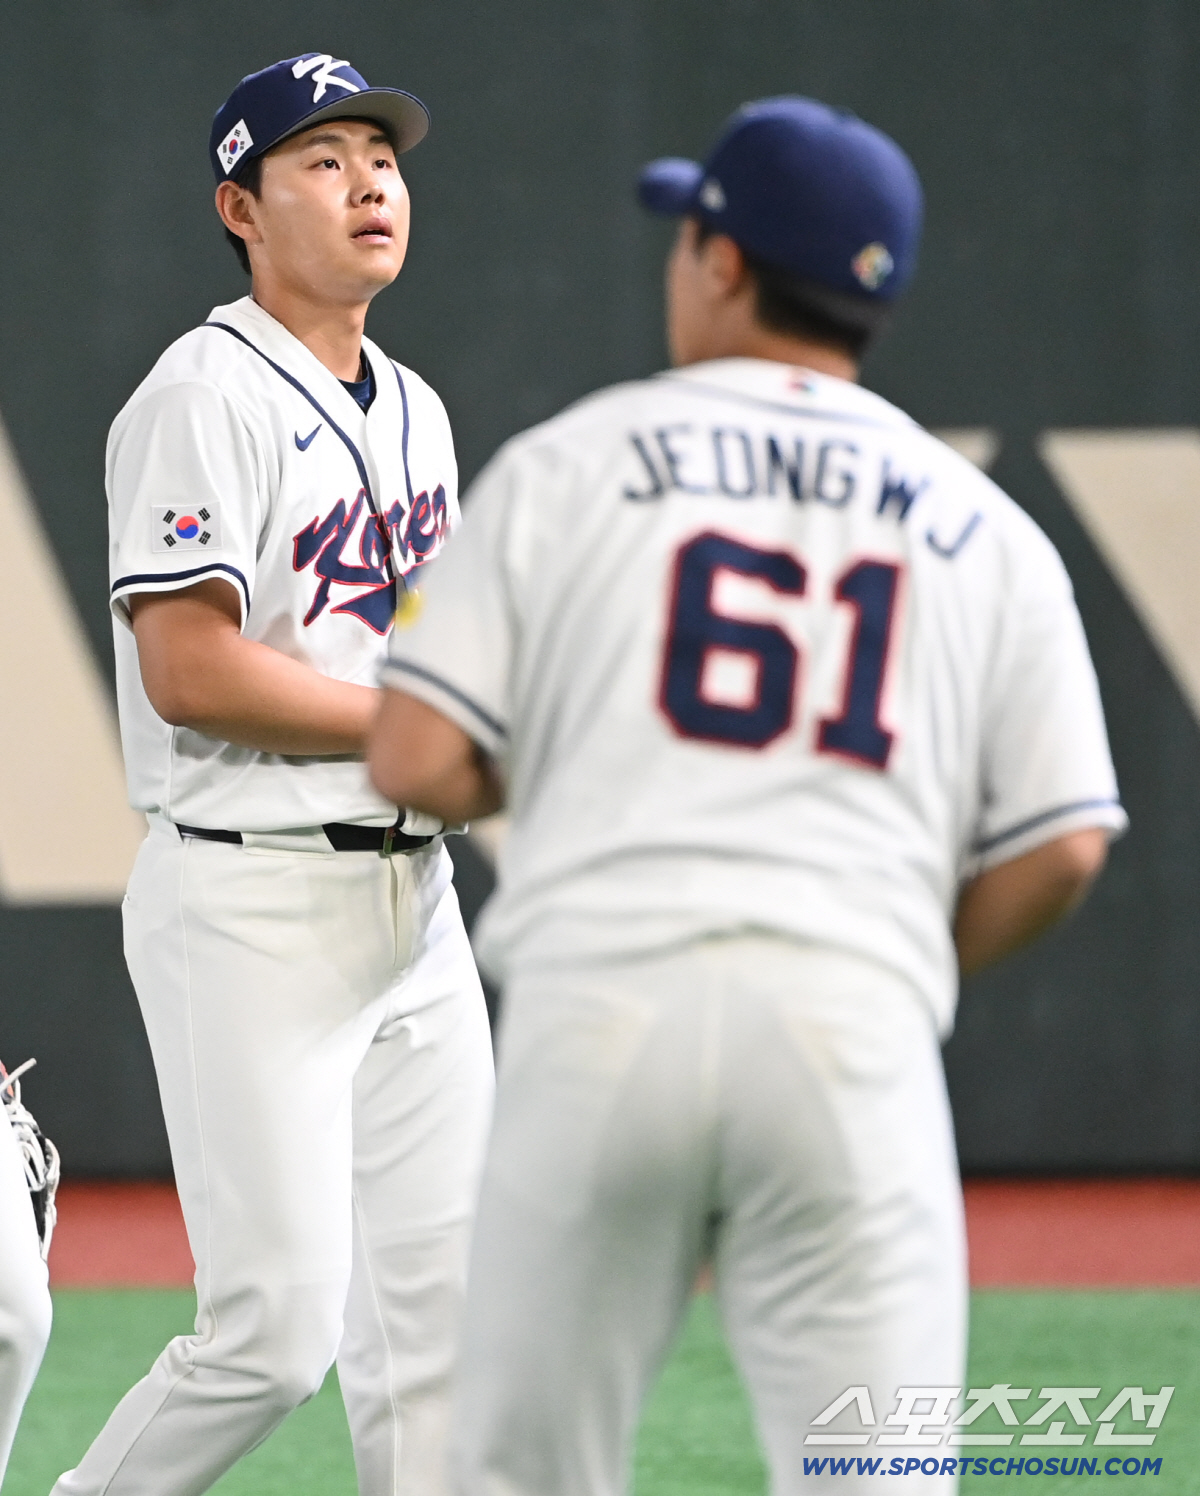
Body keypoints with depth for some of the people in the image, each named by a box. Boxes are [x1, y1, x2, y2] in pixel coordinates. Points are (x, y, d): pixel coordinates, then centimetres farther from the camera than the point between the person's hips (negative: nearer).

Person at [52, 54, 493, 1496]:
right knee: (279, 1325, -12)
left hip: (412, 894, 8)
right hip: (253, 904, -8)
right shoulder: (209, 394, -11)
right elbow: (189, 669, -19)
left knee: (440, 1309, 5)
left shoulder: (411, 408, 16)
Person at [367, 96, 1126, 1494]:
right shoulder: (986, 530, 15)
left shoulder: (569, 462, 9)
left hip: (603, 1008, -1)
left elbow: (417, 764, 1)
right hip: (857, 1035, 1)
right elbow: (1060, 847, 7)